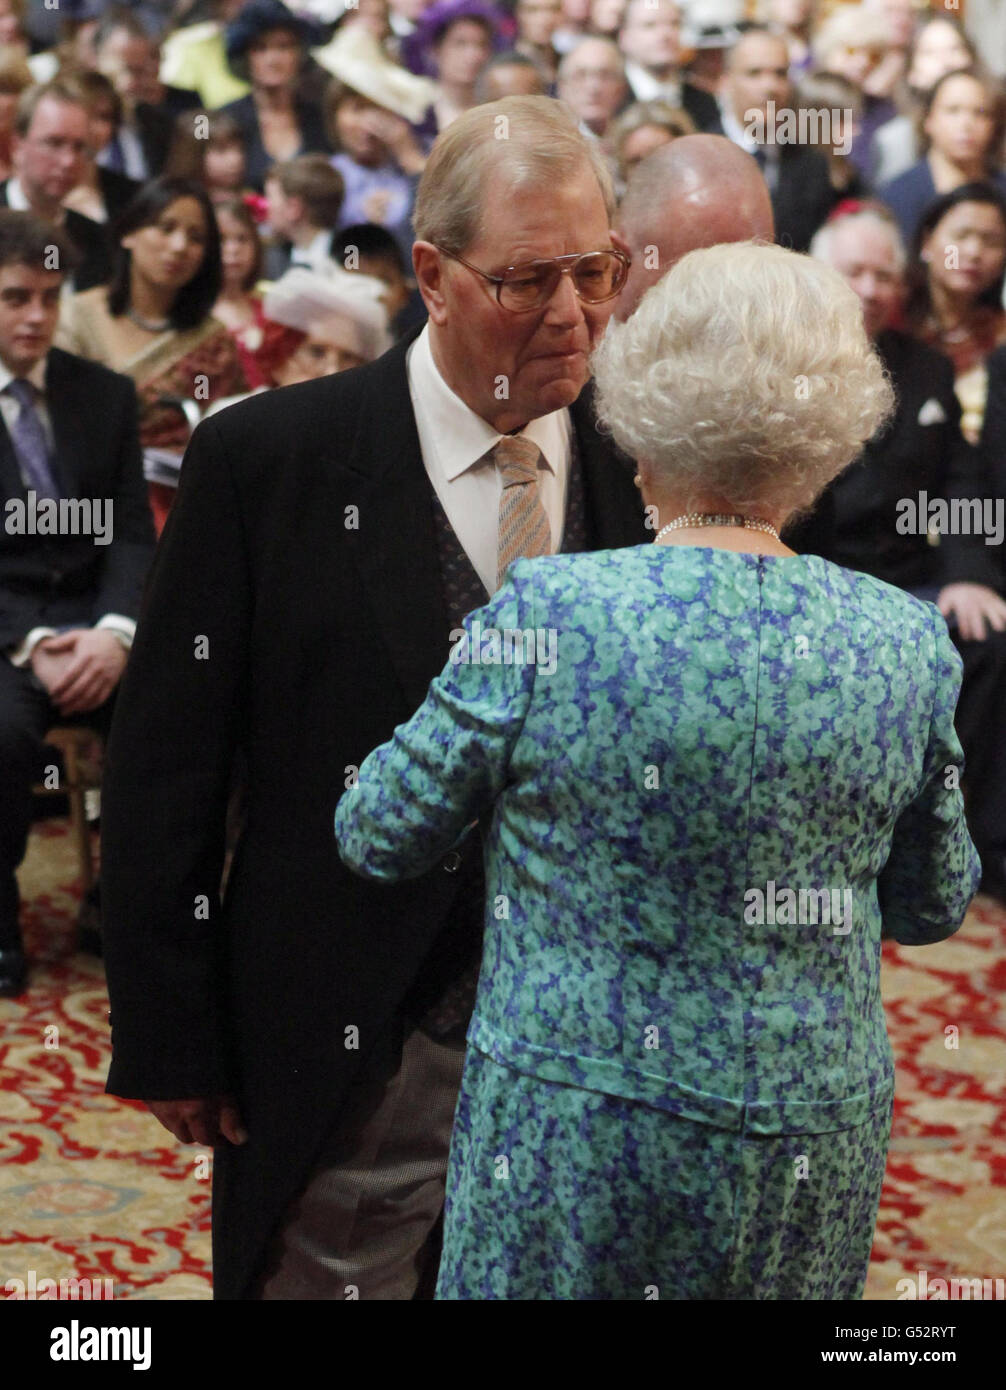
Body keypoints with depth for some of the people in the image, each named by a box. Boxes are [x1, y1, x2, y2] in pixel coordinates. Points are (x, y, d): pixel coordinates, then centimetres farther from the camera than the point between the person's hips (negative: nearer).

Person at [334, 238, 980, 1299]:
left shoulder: (548, 615, -17)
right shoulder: (907, 644, -7)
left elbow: (377, 839, -5)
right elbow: (934, 906, 6)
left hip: (572, 1133, -2)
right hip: (816, 1144, 3)